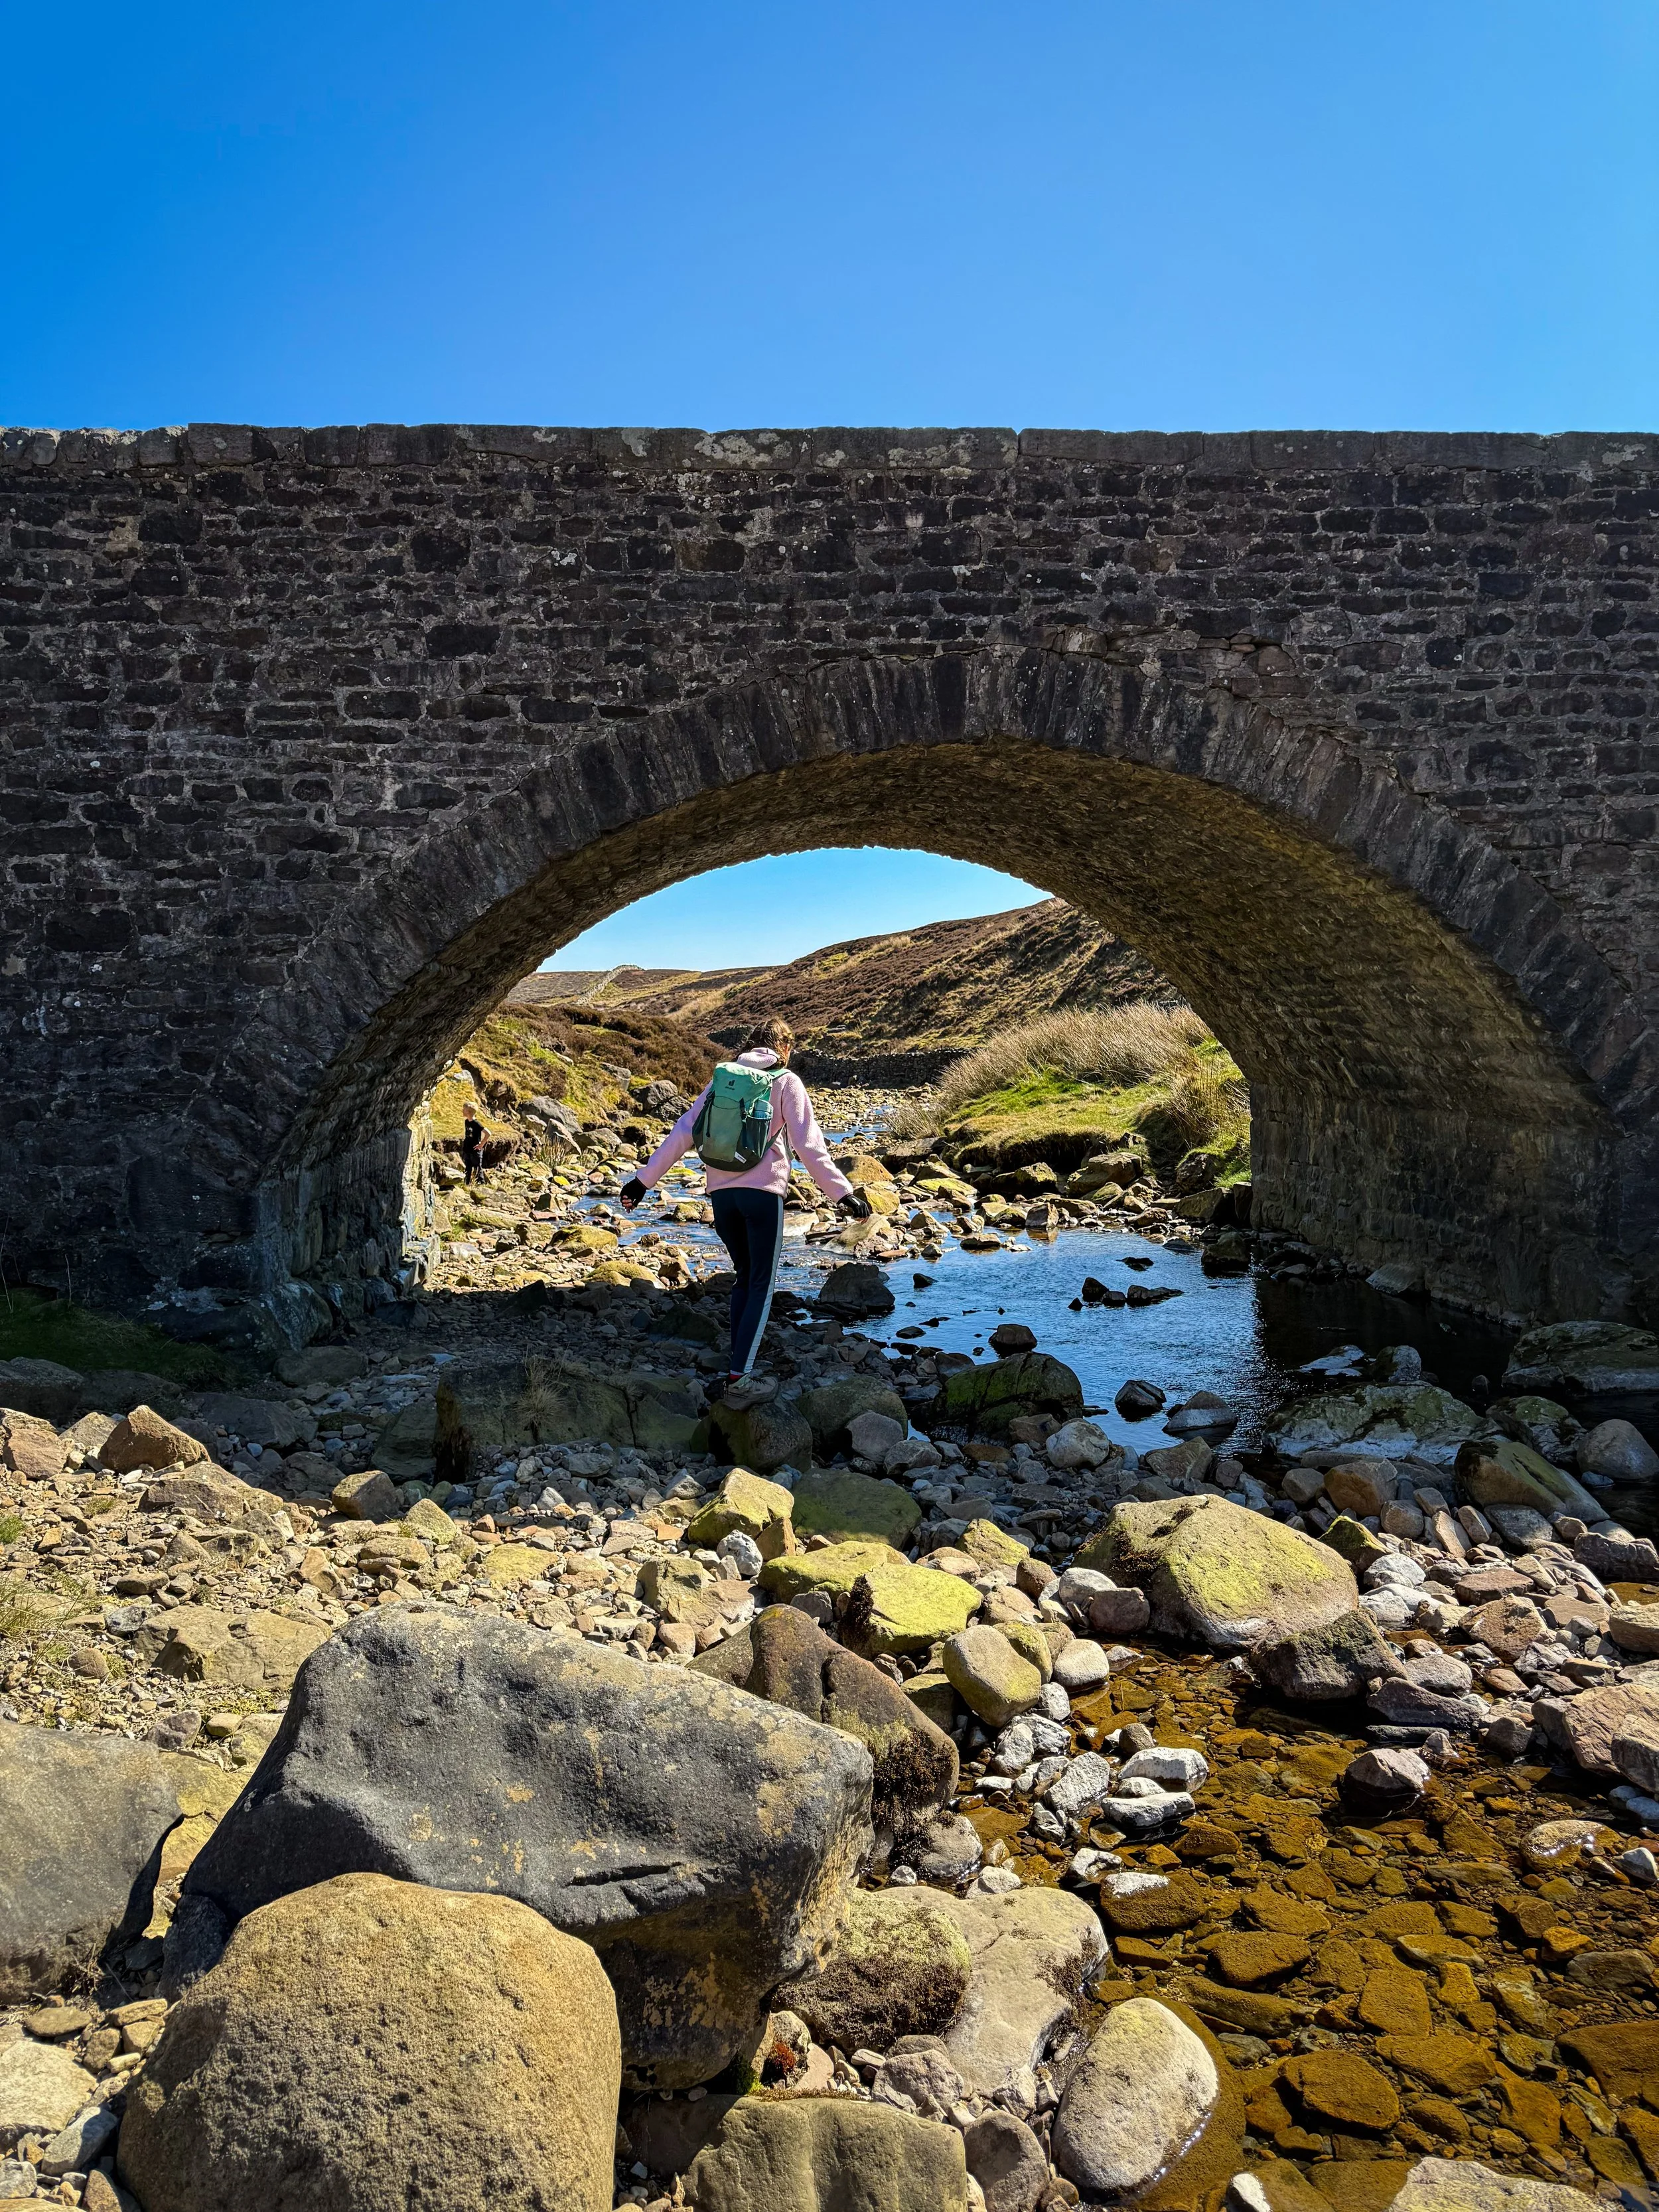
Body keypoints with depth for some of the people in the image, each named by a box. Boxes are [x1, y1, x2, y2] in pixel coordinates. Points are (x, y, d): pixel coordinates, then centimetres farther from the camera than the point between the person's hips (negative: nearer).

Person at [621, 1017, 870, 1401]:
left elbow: (682, 1134, 10)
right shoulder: (786, 1082, 1)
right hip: (762, 1192, -5)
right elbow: (809, 1145, -8)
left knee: (744, 1278, 20)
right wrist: (843, 1193, -8)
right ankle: (739, 1379, -5)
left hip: (721, 1193, 5)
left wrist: (644, 1180, 12)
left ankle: (739, 1362, 19)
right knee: (762, 1286, 2)